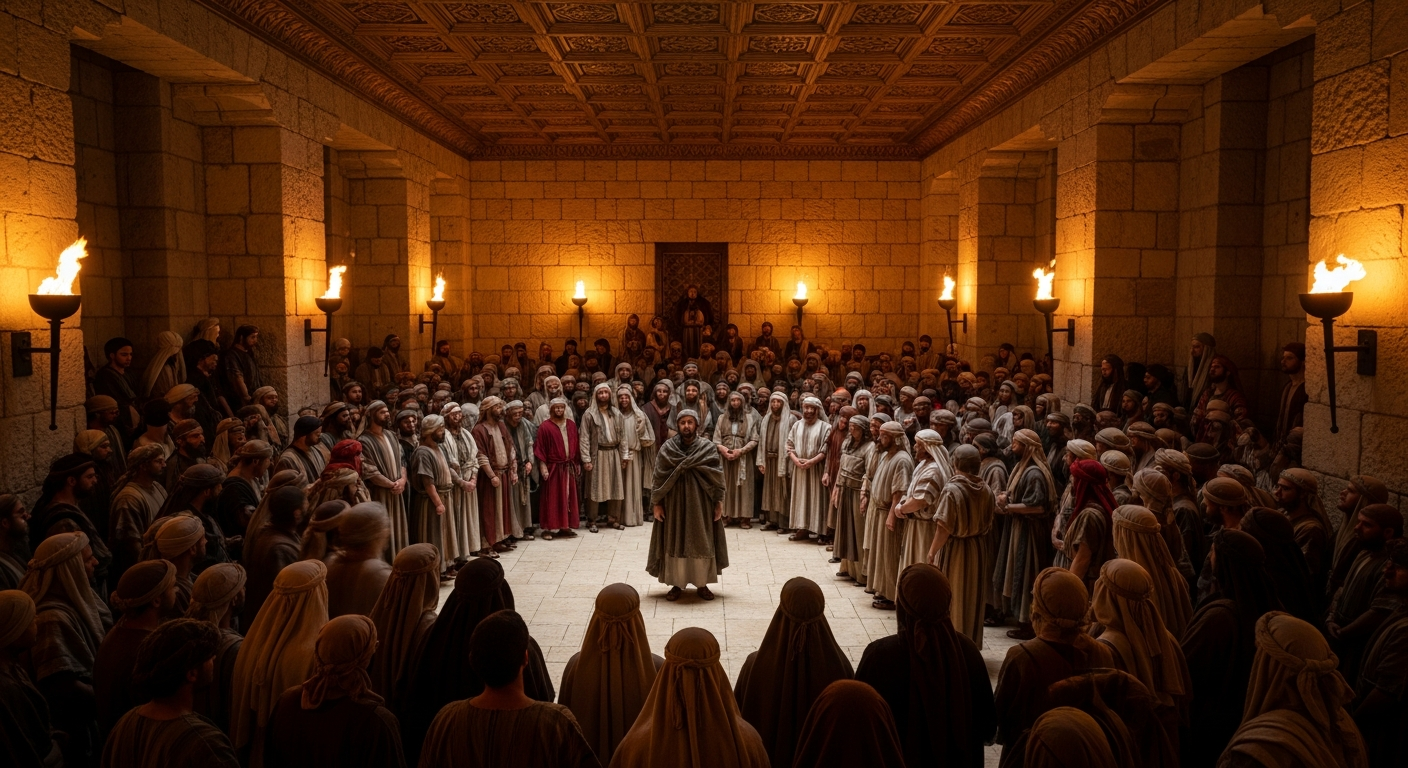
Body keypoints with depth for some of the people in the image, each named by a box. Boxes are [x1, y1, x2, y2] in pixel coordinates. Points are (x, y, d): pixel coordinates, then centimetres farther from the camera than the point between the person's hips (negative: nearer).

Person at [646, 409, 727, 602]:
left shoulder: (708, 449, -3)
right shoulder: (667, 449, -3)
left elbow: (717, 477, -1)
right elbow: (659, 477, -1)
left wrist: (719, 502, -4)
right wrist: (656, 503, -4)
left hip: (700, 503, 0)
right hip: (674, 502, 0)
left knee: (701, 543, 6)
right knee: (675, 542, 6)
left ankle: (702, 584, 17)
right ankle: (676, 584, 16)